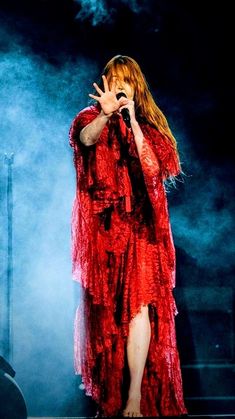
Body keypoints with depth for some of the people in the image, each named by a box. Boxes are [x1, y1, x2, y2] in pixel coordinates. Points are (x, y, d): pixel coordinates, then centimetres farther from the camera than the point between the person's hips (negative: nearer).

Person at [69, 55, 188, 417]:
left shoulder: (149, 124, 8)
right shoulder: (92, 119, 4)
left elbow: (154, 166, -10)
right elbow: (85, 138, -21)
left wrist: (131, 119, -16)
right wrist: (106, 113, -42)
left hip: (139, 227, 0)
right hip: (101, 227, 0)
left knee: (140, 305, -13)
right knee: (104, 308, 5)